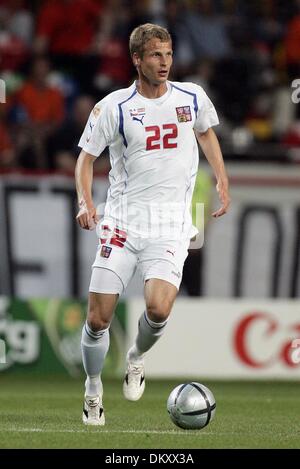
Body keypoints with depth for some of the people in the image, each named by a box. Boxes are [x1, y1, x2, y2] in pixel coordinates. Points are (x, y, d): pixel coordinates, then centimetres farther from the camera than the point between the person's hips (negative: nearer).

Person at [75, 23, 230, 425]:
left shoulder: (192, 98, 3)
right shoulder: (113, 107, -4)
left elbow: (206, 133, 24)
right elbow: (87, 156, 4)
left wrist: (222, 181, 15)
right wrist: (85, 201, -12)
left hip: (171, 225, 0)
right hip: (122, 221, 0)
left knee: (158, 307, -22)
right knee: (98, 319, -3)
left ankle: (137, 358, 12)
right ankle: (93, 389, 22)